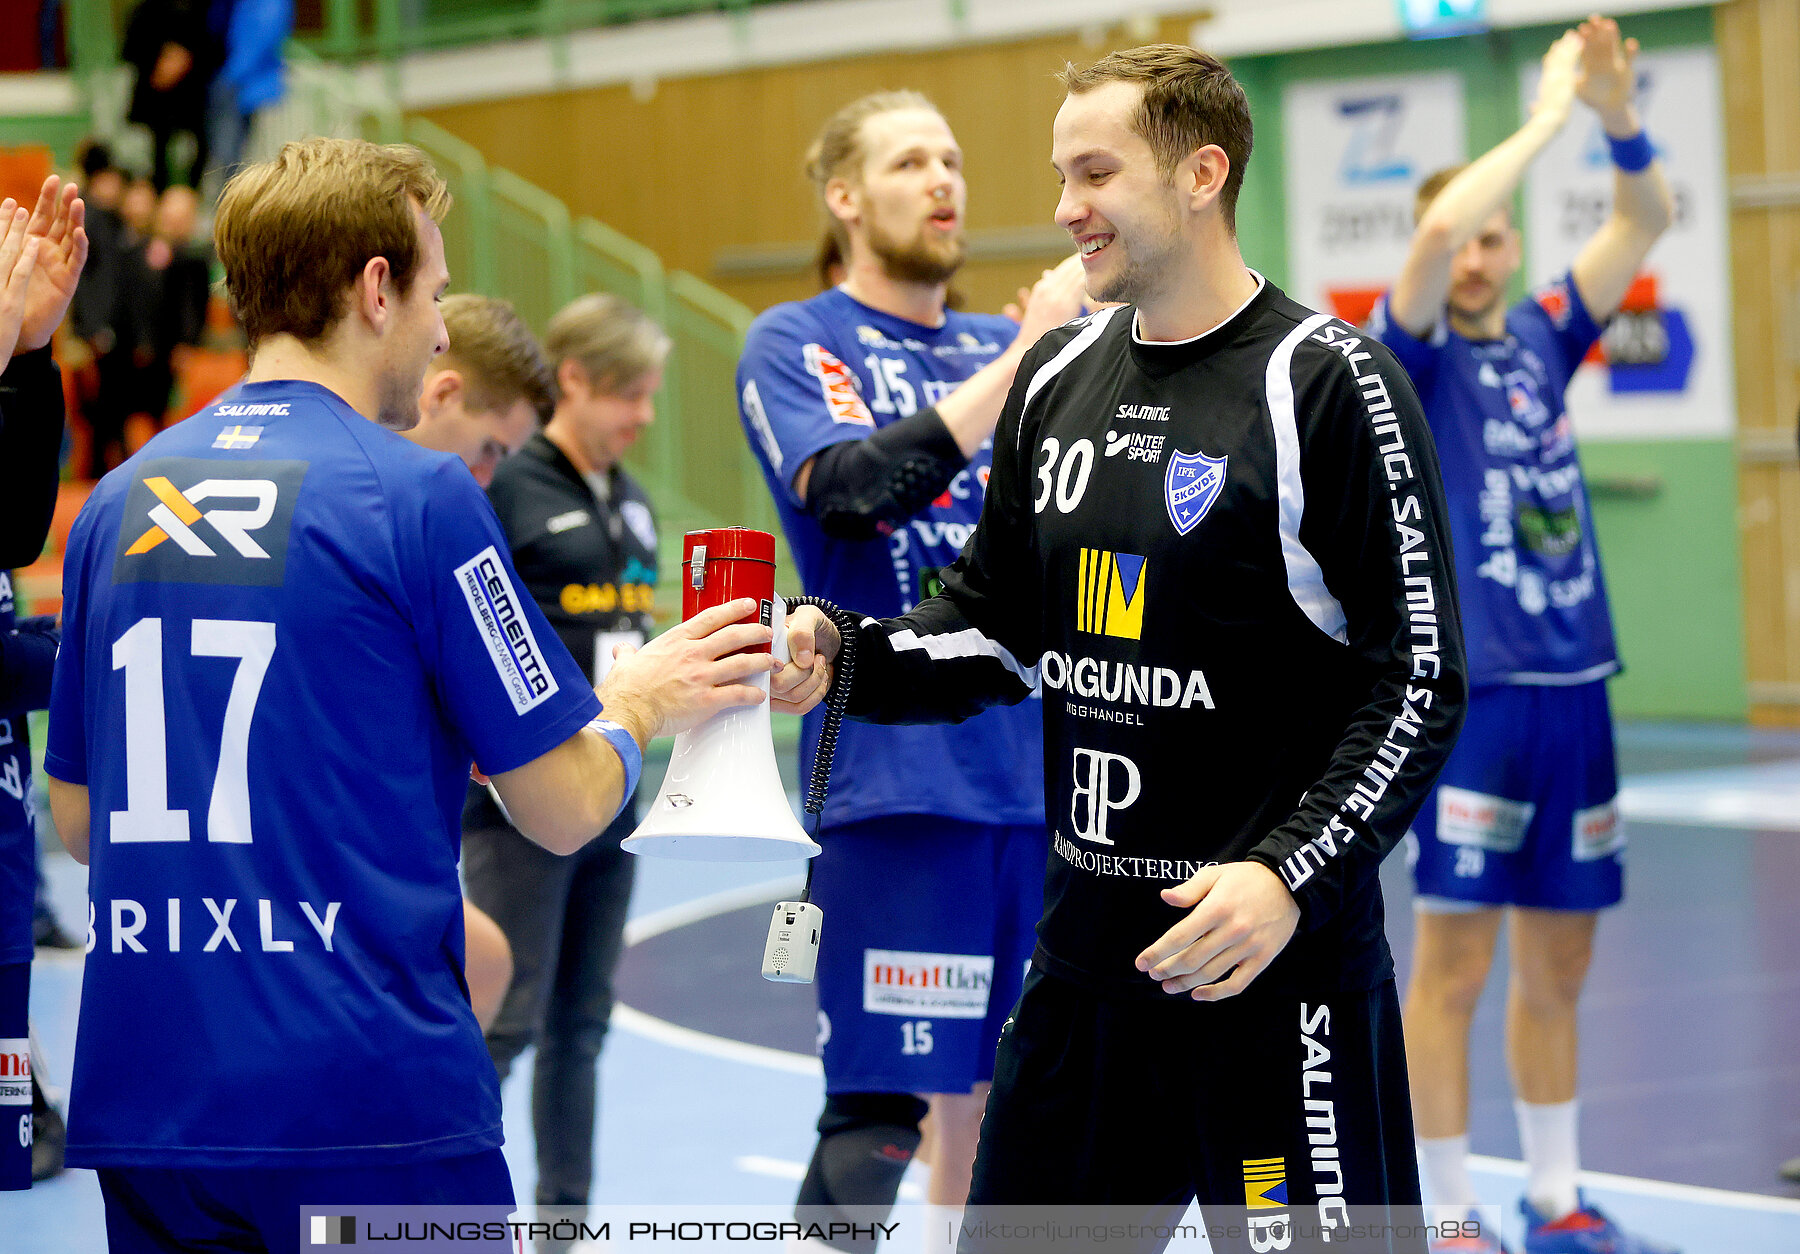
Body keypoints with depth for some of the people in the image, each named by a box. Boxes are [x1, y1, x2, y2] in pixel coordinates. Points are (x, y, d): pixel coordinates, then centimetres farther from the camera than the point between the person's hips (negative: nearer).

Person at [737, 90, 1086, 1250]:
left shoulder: (1005, 346, 16)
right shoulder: (795, 346, 0)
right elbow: (856, 483, -18)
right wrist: (1023, 356, -19)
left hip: (1037, 766, 6)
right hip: (897, 772, -6)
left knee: (992, 1088, 11)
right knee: (876, 1102, -9)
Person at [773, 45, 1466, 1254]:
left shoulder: (1328, 383, -10)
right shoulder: (1059, 378, 10)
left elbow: (1421, 681, -12)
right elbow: (996, 628, 16)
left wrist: (1294, 878, -21)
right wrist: (842, 657, -2)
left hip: (1276, 950, -7)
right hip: (1087, 934, 7)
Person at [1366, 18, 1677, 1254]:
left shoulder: (1539, 340, 12)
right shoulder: (1415, 354, -3)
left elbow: (1648, 218, 9)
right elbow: (1435, 232, -21)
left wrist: (1618, 113, -8)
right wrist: (1548, 113, -14)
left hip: (1574, 688, 6)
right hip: (1473, 692, -6)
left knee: (1559, 963, 11)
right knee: (1456, 959, -3)